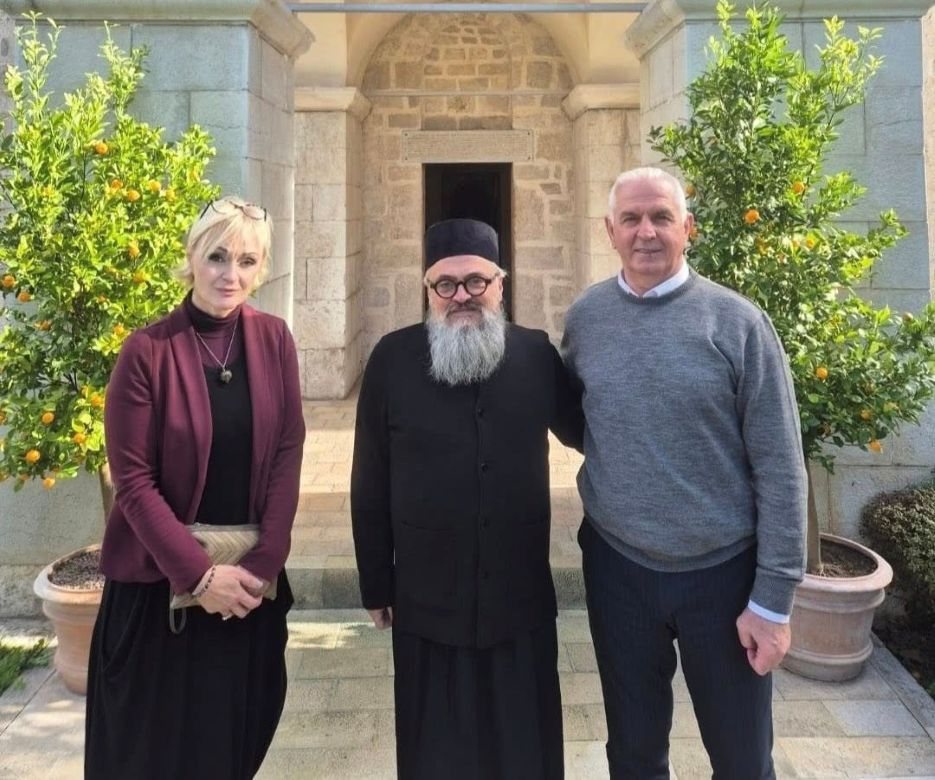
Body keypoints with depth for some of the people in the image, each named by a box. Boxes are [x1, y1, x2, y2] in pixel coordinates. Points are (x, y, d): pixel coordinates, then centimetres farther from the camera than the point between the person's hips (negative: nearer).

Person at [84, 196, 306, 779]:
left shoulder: (274, 340, -1)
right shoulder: (147, 351, -12)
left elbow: (288, 455, -2)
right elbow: (133, 481, -11)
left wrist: (264, 562, -10)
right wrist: (199, 573, -15)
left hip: (252, 575, 3)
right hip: (162, 577, -3)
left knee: (238, 733, 16)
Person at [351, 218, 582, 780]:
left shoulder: (537, 354, -2)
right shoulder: (393, 359, -5)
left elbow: (585, 431, 13)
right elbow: (370, 483, -1)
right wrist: (376, 585, 2)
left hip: (522, 601, 1)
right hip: (427, 604, -1)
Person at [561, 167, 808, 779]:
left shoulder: (737, 322, -10)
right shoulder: (584, 318, -1)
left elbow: (779, 468, -9)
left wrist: (773, 598, -10)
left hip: (723, 571, -2)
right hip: (617, 568, 2)